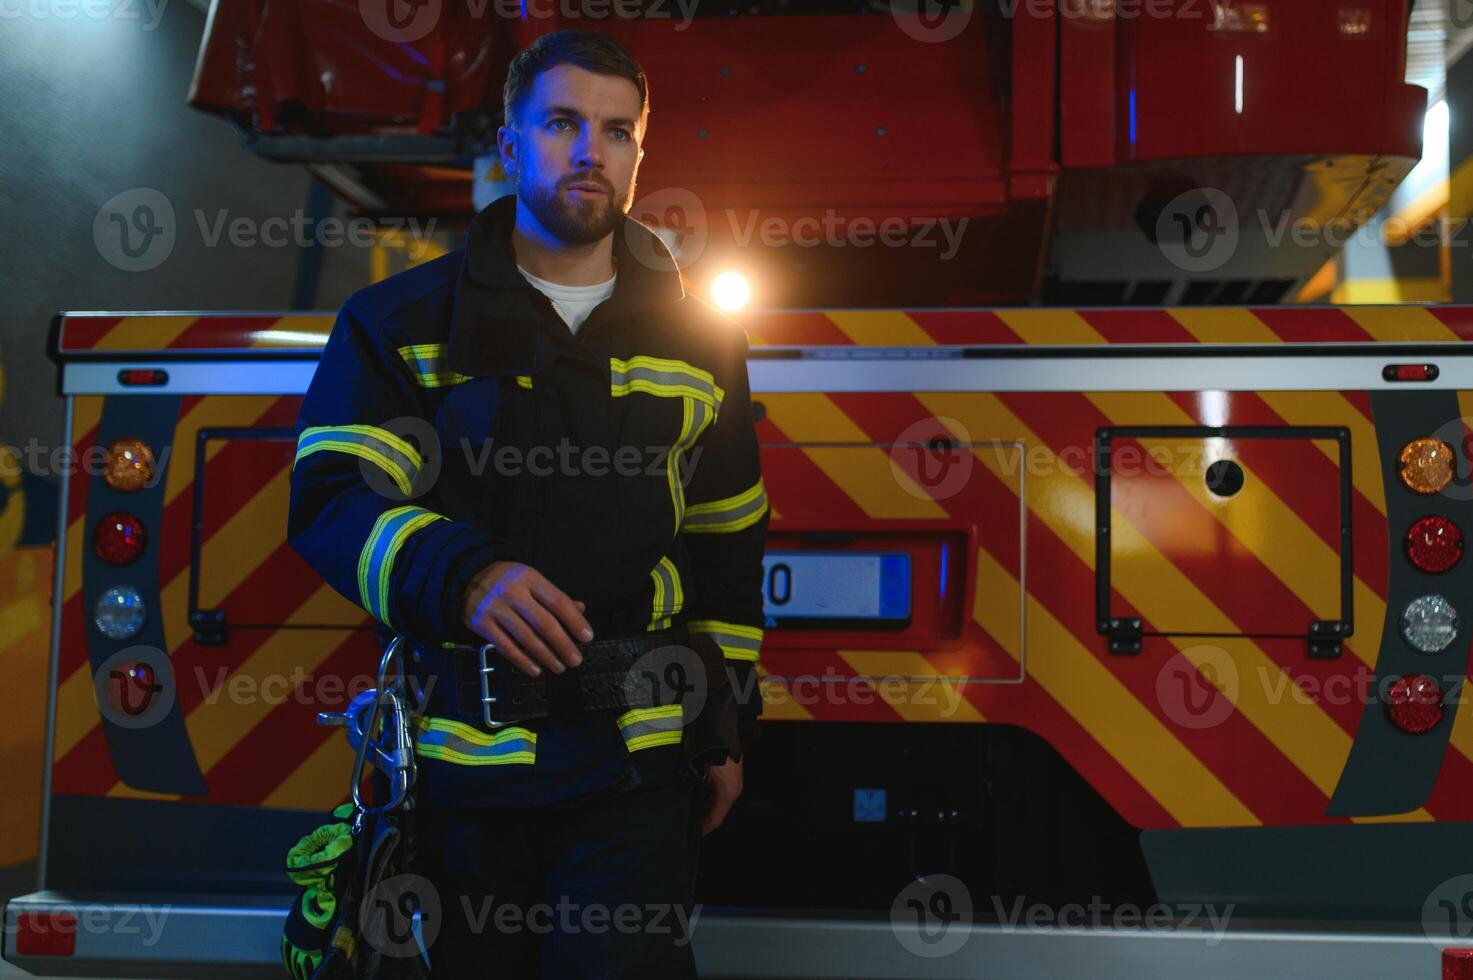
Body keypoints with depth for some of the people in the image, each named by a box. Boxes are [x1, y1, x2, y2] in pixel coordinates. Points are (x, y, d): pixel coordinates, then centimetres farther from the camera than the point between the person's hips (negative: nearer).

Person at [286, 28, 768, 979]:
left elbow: (728, 545, 15)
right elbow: (330, 502, -8)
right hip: (463, 751, 0)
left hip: (637, 759, 1)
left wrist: (728, 729, 13)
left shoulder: (699, 339, 11)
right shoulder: (403, 321, 4)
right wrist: (465, 576, -27)